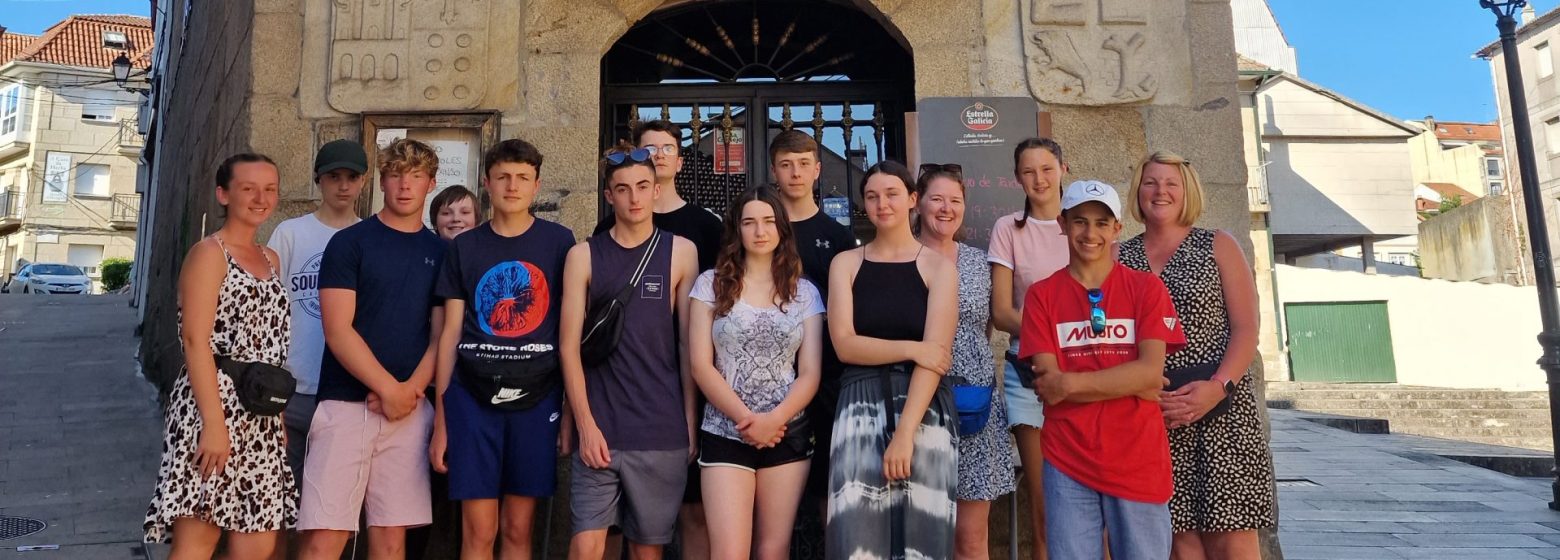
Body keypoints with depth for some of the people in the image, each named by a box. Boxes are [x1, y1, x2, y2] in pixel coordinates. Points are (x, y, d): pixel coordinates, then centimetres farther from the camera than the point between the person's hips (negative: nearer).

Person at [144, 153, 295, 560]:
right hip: (211, 406, -7)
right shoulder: (209, 253, -5)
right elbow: (196, 341, -14)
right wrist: (213, 422, -21)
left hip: (261, 418, 7)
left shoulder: (271, 259, 17)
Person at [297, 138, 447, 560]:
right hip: (347, 404, -3)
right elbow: (338, 332, -7)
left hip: (410, 410, 3)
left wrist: (411, 390, -7)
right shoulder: (349, 243, 1)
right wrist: (389, 388, -11)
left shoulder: (441, 253, 11)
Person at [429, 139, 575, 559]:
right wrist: (440, 419, 5)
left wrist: (572, 405, -2)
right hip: (472, 397, 1)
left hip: (536, 398, -1)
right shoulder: (464, 247, 7)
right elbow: (450, 334, 8)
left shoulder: (558, 242, 3)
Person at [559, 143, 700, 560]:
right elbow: (569, 346, 0)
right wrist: (586, 426, -7)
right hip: (599, 430, 0)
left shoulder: (680, 252, 4)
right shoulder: (583, 256, 4)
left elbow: (689, 345, 4)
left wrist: (691, 424, 2)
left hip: (663, 433, 0)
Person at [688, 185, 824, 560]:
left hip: (787, 435, 2)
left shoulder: (804, 292, 7)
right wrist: (746, 419, -10)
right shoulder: (711, 284, 2)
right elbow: (701, 365, -3)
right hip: (725, 435, -2)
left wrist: (773, 420, -13)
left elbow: (810, 373, 2)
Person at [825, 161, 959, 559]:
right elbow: (845, 344, -1)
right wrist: (911, 349, -9)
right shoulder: (846, 264, 10)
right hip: (861, 405, 1)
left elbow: (934, 353, -7)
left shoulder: (938, 267, 4)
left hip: (923, 408, -1)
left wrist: (905, 433, -17)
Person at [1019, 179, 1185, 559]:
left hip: (1138, 459, 0)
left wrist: (1070, 382, -14)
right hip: (1068, 461, 0)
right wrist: (1131, 384, -10)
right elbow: (1048, 386, -6)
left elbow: (1151, 371, -9)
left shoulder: (1146, 287, 3)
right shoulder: (1041, 295, 2)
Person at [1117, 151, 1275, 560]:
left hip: (1221, 409, -1)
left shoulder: (1218, 246, 6)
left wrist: (1218, 387, -16)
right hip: (1153, 416, 2)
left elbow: (1246, 330, -1)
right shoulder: (1121, 257, 9)